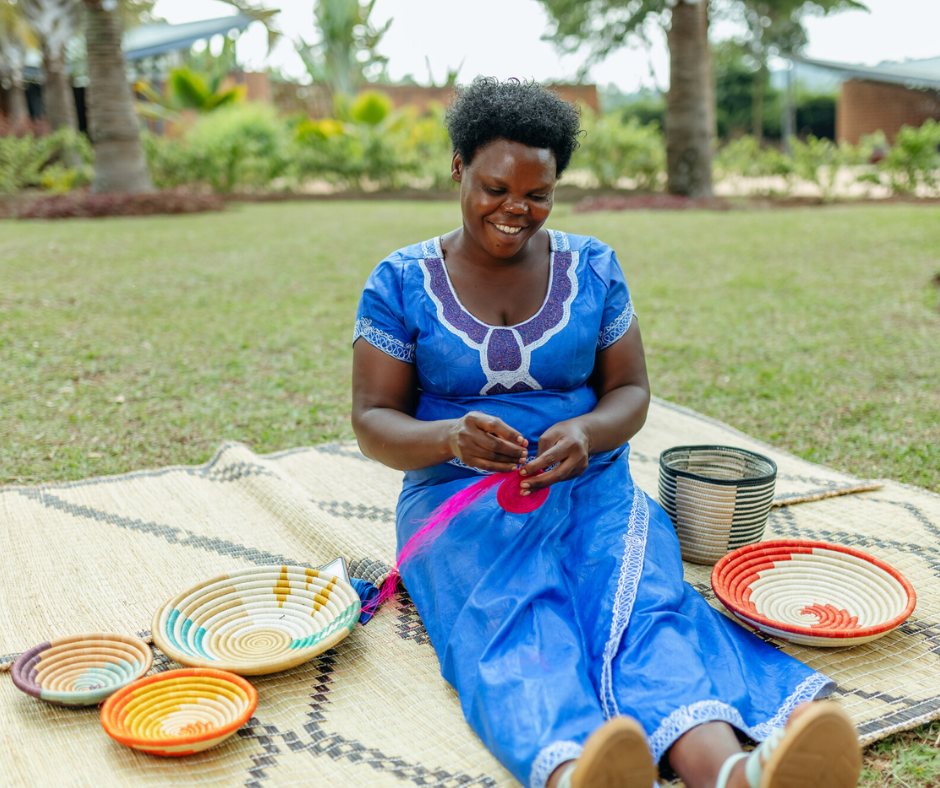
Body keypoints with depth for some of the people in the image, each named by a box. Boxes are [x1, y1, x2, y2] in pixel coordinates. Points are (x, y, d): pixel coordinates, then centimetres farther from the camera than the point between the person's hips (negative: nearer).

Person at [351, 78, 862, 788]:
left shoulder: (592, 267, 11)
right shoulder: (402, 282, 5)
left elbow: (631, 392, 10)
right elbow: (372, 421, 1)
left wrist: (587, 433, -15)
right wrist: (448, 438, -22)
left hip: (591, 487, 2)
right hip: (459, 494, -1)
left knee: (642, 597, -31)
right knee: (511, 620, -34)